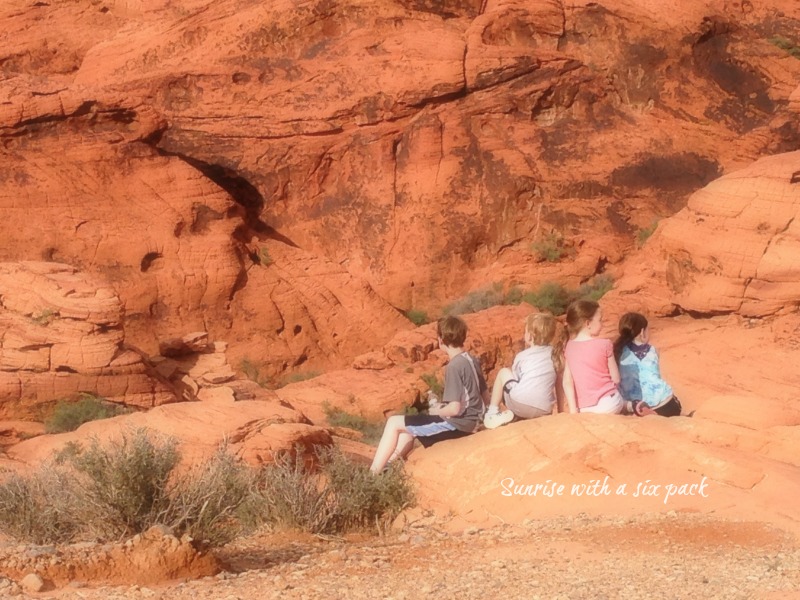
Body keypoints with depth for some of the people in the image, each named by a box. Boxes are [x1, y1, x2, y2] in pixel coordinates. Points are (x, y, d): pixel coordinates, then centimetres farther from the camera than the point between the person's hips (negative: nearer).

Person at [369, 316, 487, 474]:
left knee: (394, 423, -3)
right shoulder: (472, 360, 6)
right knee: (407, 430, 23)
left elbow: (455, 409, -25)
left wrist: (437, 411, -4)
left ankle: (372, 475, -1)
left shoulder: (454, 367, -20)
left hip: (456, 424, -9)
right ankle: (386, 467, 20)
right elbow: (484, 395, 15)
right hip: (470, 422, 9)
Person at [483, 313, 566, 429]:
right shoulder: (556, 354, 15)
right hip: (544, 411, 3)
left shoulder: (522, 356, 9)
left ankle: (492, 413, 16)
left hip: (519, 404, -3)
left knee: (503, 372, 22)